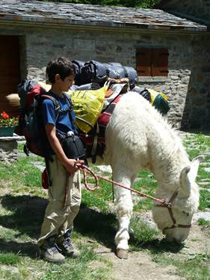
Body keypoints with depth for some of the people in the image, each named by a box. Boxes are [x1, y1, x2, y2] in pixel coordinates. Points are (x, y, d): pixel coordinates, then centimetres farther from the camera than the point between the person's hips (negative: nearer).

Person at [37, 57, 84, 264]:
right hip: (59, 159, -8)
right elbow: (51, 135, -18)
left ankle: (63, 239, 28)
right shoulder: (49, 102, -14)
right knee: (59, 203, -2)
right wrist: (66, 161, -18)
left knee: (74, 202, 14)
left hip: (71, 157, 9)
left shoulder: (65, 98, 12)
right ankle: (46, 244, 11)